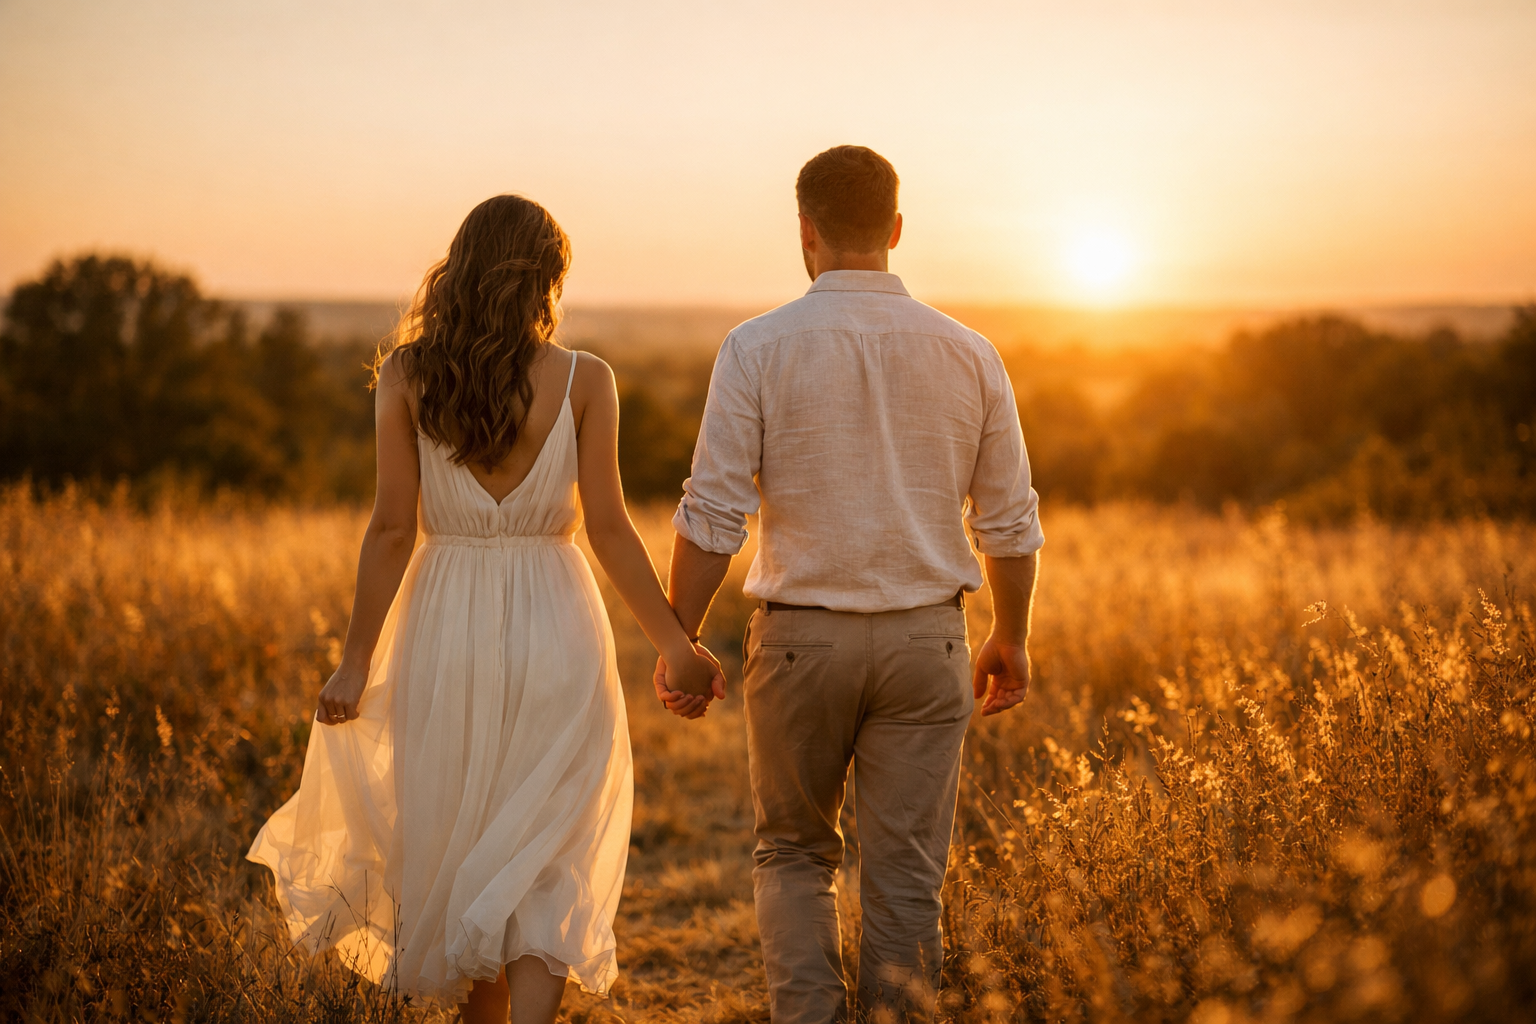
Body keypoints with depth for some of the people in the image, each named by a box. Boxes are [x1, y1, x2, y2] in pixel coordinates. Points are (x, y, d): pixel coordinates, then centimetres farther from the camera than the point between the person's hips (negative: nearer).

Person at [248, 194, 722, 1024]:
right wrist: (675, 643, 2)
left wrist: (357, 659, -1)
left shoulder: (407, 374, -4)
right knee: (547, 858, 6)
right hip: (553, 628, -1)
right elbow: (609, 530, -7)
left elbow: (391, 529, -6)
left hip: (445, 627, 1)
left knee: (455, 847, 18)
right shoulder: (583, 379, -6)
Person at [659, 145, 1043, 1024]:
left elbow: (713, 515, -10)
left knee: (795, 852, 17)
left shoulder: (759, 347, -8)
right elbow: (1011, 523, 6)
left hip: (802, 638, -1)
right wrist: (1012, 639, 19)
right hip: (925, 639, 2)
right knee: (906, 876, 8)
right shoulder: (968, 354, 1)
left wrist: (681, 639, 0)